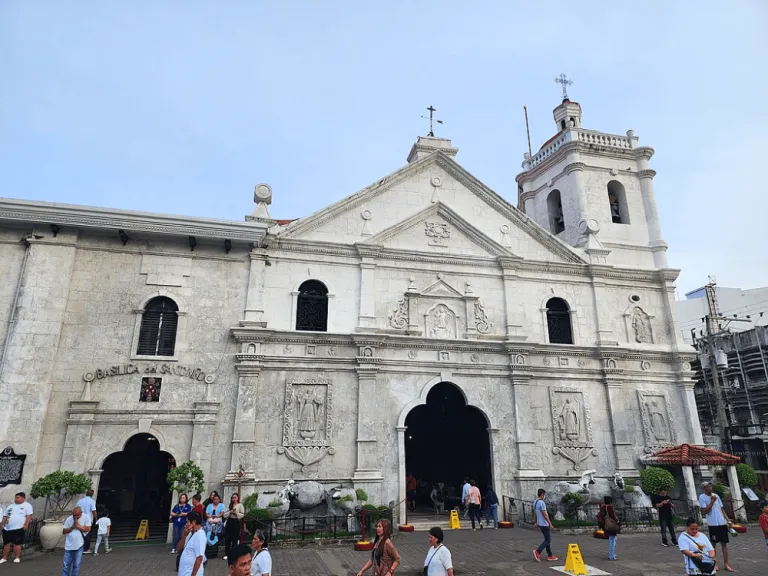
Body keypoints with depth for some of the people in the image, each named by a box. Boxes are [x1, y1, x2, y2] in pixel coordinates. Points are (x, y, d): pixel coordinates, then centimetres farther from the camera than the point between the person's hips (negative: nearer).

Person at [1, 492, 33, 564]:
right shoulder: (10, 506, 17)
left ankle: (17, 558, 5)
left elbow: (29, 516, -10)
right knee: (6, 543, 11)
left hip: (18, 528, -6)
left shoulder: (27, 505, -2)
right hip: (7, 529, 6)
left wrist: (26, 525, -18)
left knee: (17, 544, -4)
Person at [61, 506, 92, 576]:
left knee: (76, 565, 6)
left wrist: (78, 526, -15)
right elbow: (64, 532, 3)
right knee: (66, 565, 6)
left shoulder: (86, 517, -7)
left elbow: (88, 529, -11)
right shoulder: (69, 519, 1)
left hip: (79, 545, -2)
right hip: (68, 545, 2)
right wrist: (72, 527, -13)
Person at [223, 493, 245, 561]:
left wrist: (235, 513, -19)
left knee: (235, 539, 0)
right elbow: (225, 515, 5)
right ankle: (226, 554, 17)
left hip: (236, 522, -5)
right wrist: (230, 512, -11)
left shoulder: (240, 505, -2)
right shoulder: (230, 505, 12)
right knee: (227, 538, 6)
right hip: (229, 522, 5)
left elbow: (242, 515, -9)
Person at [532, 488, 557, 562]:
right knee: (548, 540, -4)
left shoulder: (535, 502, 9)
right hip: (544, 524, -9)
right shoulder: (541, 503, -20)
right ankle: (537, 552, -11)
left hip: (539, 523, 9)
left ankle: (550, 556, 18)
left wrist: (536, 523, 25)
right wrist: (550, 524, -17)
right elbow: (544, 514, -22)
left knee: (547, 540, 15)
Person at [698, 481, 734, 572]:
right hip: (713, 524, -5)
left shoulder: (716, 495, 9)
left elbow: (722, 509, 16)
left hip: (722, 523, 5)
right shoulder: (702, 497, -8)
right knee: (713, 544, 4)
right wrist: (712, 501, -16)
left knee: (724, 543, 6)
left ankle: (726, 564, 13)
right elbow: (704, 511, -14)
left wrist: (728, 519, 6)